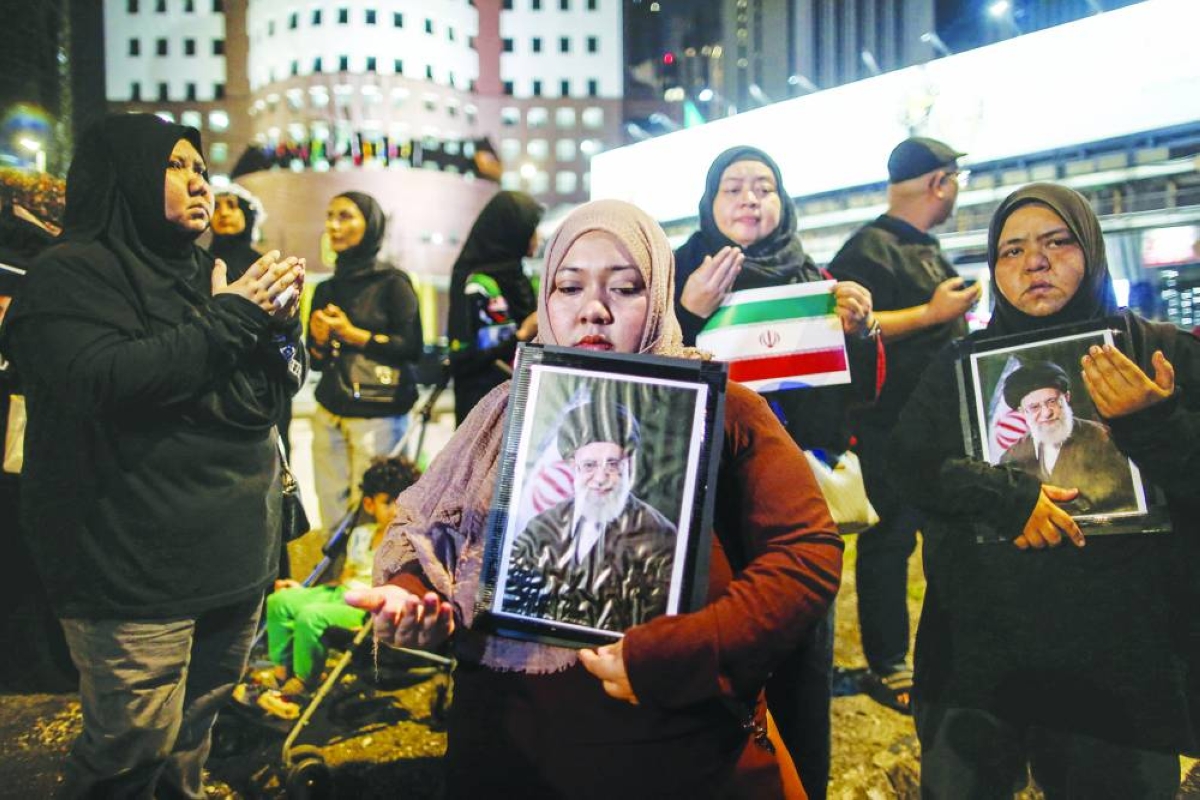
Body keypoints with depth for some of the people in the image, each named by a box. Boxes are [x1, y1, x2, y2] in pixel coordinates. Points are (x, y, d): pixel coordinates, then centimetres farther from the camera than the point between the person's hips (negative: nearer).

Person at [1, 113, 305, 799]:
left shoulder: (205, 274, 15)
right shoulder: (73, 274, -6)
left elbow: (282, 386, 13)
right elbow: (106, 381, -23)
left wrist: (275, 320, -8)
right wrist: (230, 320, -17)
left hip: (234, 555, 7)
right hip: (136, 572, -6)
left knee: (195, 733, 18)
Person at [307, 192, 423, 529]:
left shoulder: (392, 282, -2)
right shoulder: (325, 289, 14)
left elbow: (413, 348, -10)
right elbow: (317, 362, 17)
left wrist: (352, 334, -12)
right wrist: (320, 341, -4)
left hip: (378, 415, -5)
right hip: (329, 413, 5)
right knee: (332, 510, 3)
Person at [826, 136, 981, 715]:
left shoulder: (925, 249, 18)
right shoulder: (870, 248, -12)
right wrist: (932, 312, -22)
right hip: (893, 426, -10)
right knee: (891, 539, -2)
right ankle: (885, 666, 11)